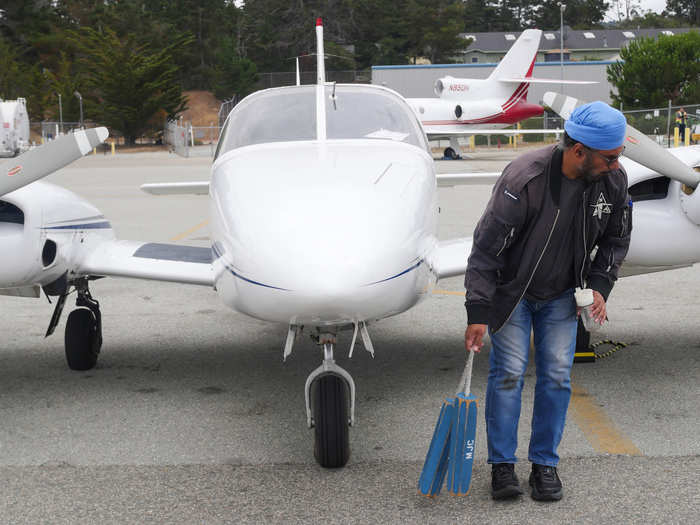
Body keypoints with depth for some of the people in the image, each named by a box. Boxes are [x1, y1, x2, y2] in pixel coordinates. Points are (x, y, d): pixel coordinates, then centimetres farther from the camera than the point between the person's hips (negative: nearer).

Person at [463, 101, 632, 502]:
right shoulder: (523, 179, -31)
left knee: (557, 376, 2)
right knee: (509, 372, -5)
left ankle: (545, 464, 14)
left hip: (561, 295, 4)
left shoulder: (613, 180, -15)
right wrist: (478, 313, -27)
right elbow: (486, 248, -25)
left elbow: (616, 239, 4)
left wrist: (600, 285, -11)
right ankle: (502, 465, 7)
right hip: (511, 291, -4)